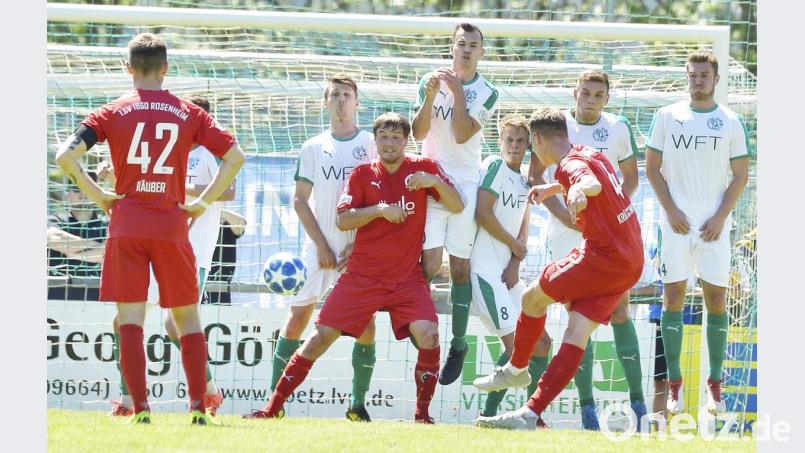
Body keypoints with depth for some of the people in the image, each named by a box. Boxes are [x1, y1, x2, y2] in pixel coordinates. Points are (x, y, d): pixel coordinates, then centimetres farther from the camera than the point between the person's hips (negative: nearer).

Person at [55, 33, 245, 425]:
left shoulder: (114, 112, 3)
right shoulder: (188, 113, 5)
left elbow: (66, 155, -7)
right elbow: (235, 157, 0)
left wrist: (97, 196, 2)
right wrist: (203, 202, 5)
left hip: (126, 226, -1)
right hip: (172, 227, 1)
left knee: (130, 318, 1)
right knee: (187, 317, 10)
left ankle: (140, 408, -9)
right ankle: (199, 406, 1)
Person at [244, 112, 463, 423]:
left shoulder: (423, 168, 3)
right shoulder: (363, 174, 4)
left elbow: (457, 207, -4)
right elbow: (343, 220, -5)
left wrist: (436, 182, -22)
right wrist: (380, 210, -20)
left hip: (408, 279, 0)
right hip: (362, 278, 1)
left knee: (429, 336, -23)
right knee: (322, 336, -2)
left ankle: (422, 414, -10)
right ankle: (273, 407, 5)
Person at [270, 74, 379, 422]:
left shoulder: (371, 145, 3)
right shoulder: (313, 148, 7)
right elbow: (300, 200, 6)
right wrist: (322, 245, -4)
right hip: (320, 246, 1)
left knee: (365, 323, -6)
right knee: (298, 317, -4)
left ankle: (358, 403, 7)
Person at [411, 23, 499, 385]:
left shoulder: (487, 93, 1)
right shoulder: (431, 81, 6)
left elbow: (461, 135, -11)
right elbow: (419, 132, -2)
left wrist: (457, 91, -13)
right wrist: (430, 97, -16)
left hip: (466, 183, 0)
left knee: (460, 267, 0)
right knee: (430, 262, -13)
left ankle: (458, 344, 10)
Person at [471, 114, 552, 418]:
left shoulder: (524, 182, 17)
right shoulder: (495, 166, -7)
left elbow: (523, 230, 14)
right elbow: (483, 214, -15)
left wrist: (514, 266, -3)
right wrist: (515, 246, -4)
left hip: (508, 275, 9)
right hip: (486, 270, -9)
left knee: (541, 342, 8)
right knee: (516, 344, -16)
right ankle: (488, 414, -10)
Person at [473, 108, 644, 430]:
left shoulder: (570, 164, -12)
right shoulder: (590, 154, 16)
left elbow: (593, 183, -37)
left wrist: (579, 190, -59)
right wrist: (554, 188, 54)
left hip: (603, 256, -9)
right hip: (632, 261, 9)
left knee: (533, 297, 8)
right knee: (577, 334, -2)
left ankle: (517, 369, 28)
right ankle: (532, 412, -8)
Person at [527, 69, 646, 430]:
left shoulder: (618, 128, 4)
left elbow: (631, 177, 12)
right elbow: (535, 176, 5)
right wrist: (562, 214, -8)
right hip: (567, 233, 0)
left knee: (619, 311, -4)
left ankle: (637, 400, -1)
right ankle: (586, 405, -2)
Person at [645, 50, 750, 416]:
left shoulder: (730, 122, 5)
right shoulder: (667, 117, 6)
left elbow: (740, 175, 6)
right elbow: (652, 167, 7)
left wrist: (721, 217, -5)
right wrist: (671, 210, -4)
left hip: (713, 225, 0)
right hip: (677, 221, 0)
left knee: (716, 300, -2)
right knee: (673, 297, -4)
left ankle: (715, 385, 5)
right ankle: (674, 384, 1)